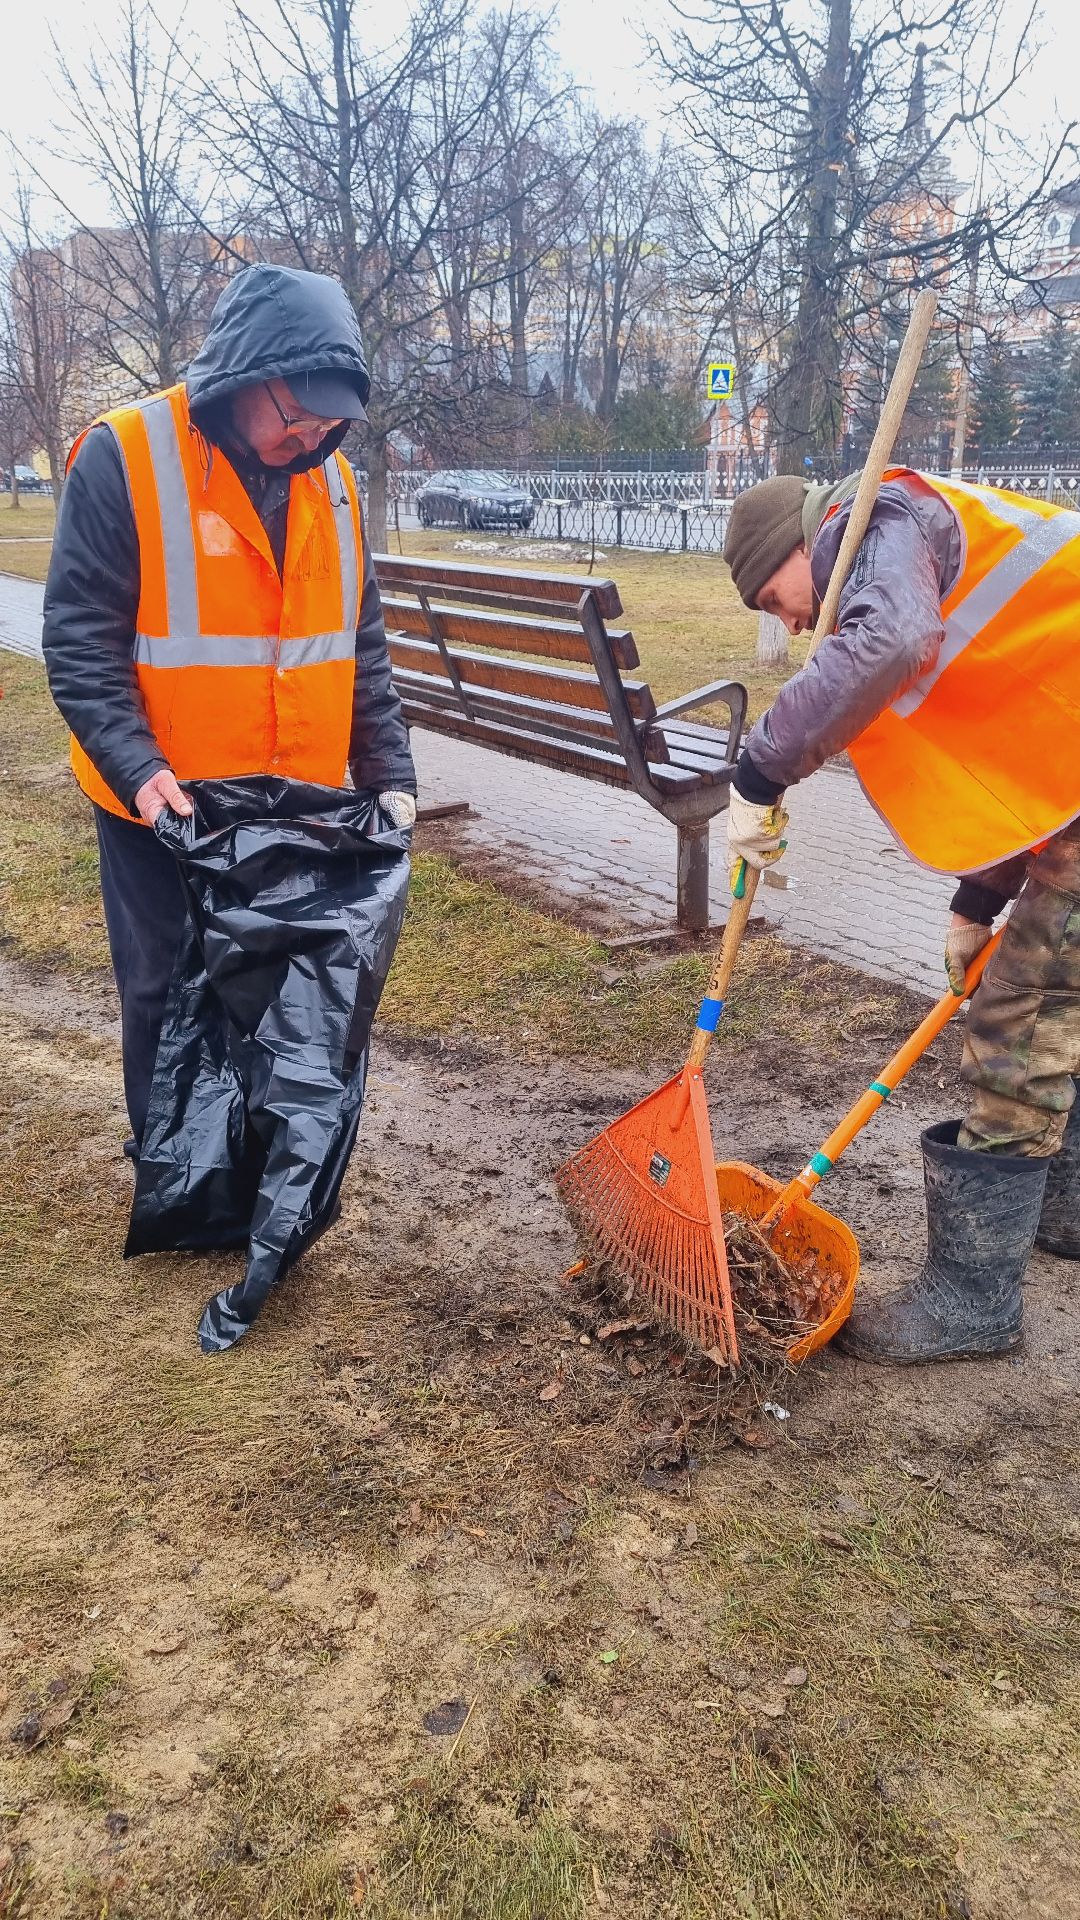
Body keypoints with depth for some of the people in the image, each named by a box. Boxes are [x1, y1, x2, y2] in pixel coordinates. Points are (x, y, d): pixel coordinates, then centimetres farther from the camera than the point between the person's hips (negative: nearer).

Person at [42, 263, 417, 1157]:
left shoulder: (329, 477, 4)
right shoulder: (124, 456, -11)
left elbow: (362, 644, 9)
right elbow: (79, 638, -13)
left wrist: (390, 773, 0)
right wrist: (136, 766, -25)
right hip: (165, 809, -4)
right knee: (170, 1000, 9)